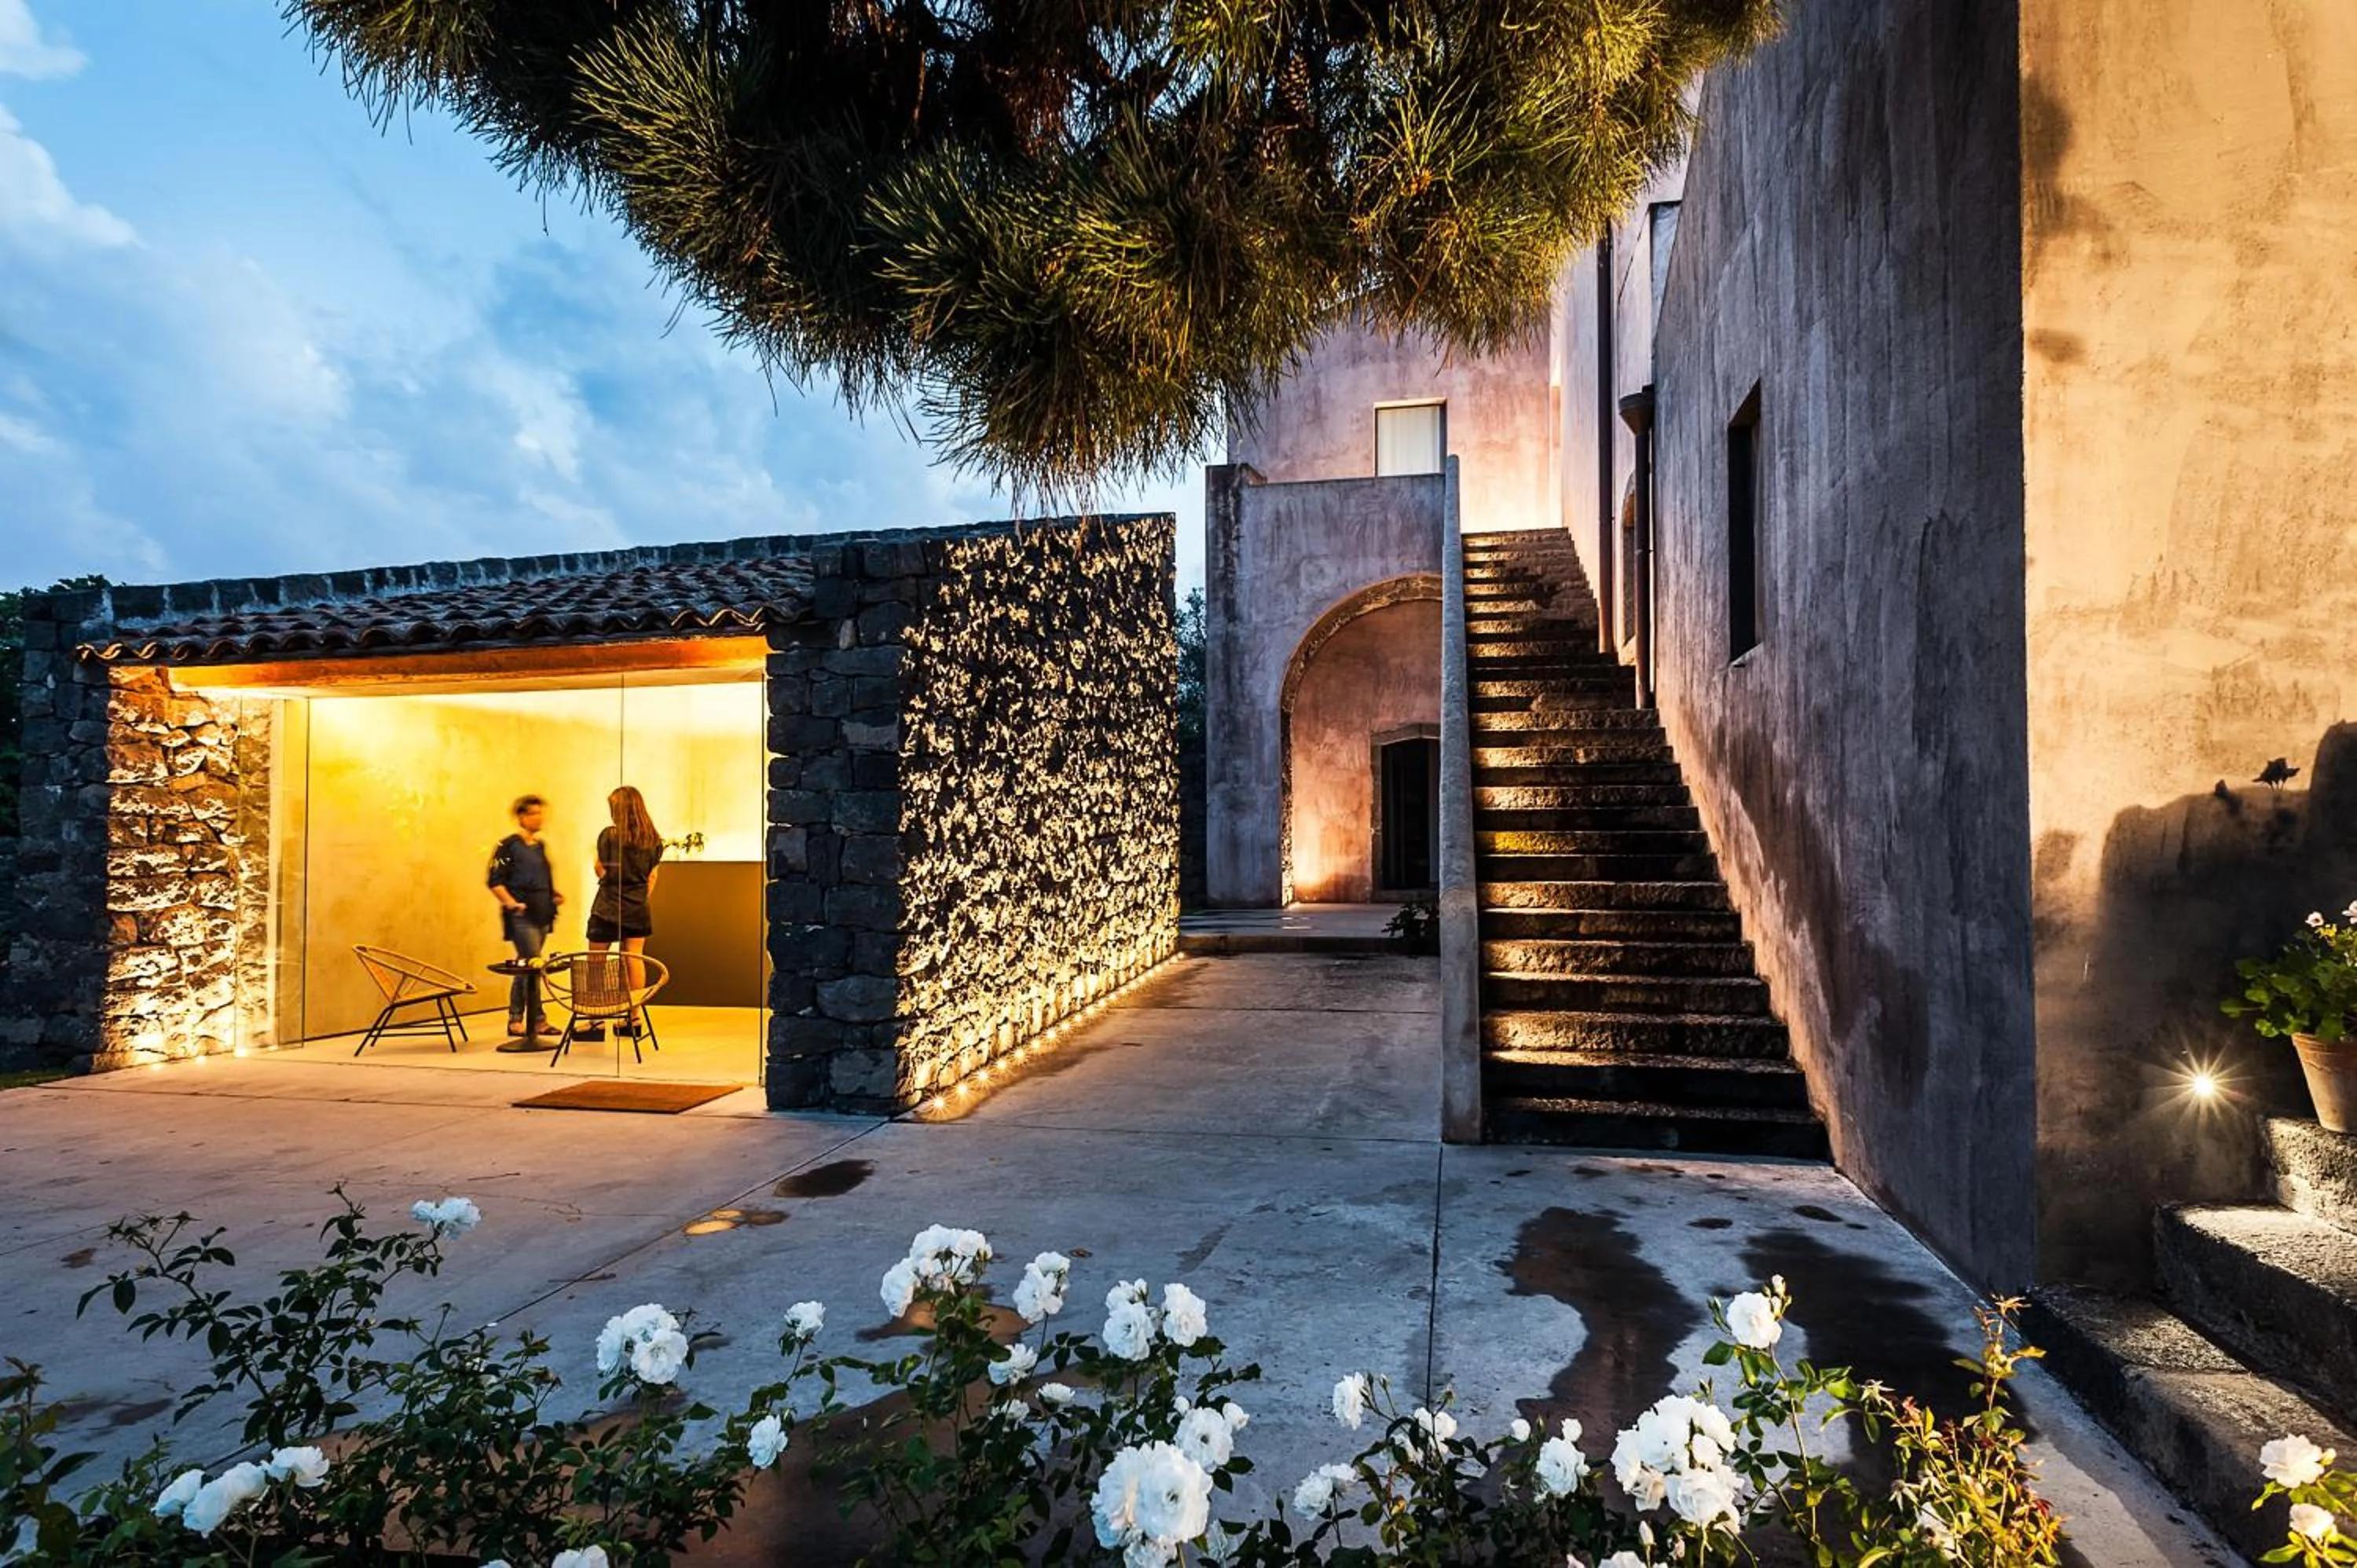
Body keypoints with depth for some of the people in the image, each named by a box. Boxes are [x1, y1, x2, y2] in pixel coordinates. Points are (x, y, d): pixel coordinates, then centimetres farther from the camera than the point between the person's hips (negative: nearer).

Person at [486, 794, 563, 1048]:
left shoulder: (540, 846, 16)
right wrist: (512, 903, -18)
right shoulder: (509, 846, -5)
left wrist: (555, 897, 9)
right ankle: (536, 1018, -5)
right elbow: (494, 880, -9)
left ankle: (516, 1021, 17)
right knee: (532, 964, -12)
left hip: (542, 915, 7)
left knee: (525, 968, 11)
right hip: (521, 915, -7)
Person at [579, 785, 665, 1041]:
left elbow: (601, 871, -5)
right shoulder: (653, 839, 3)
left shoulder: (609, 836, -10)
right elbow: (652, 877, 7)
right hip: (638, 908, 4)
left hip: (608, 908, -4)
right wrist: (642, 900, 13)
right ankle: (634, 1018, 11)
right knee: (633, 959, 7)